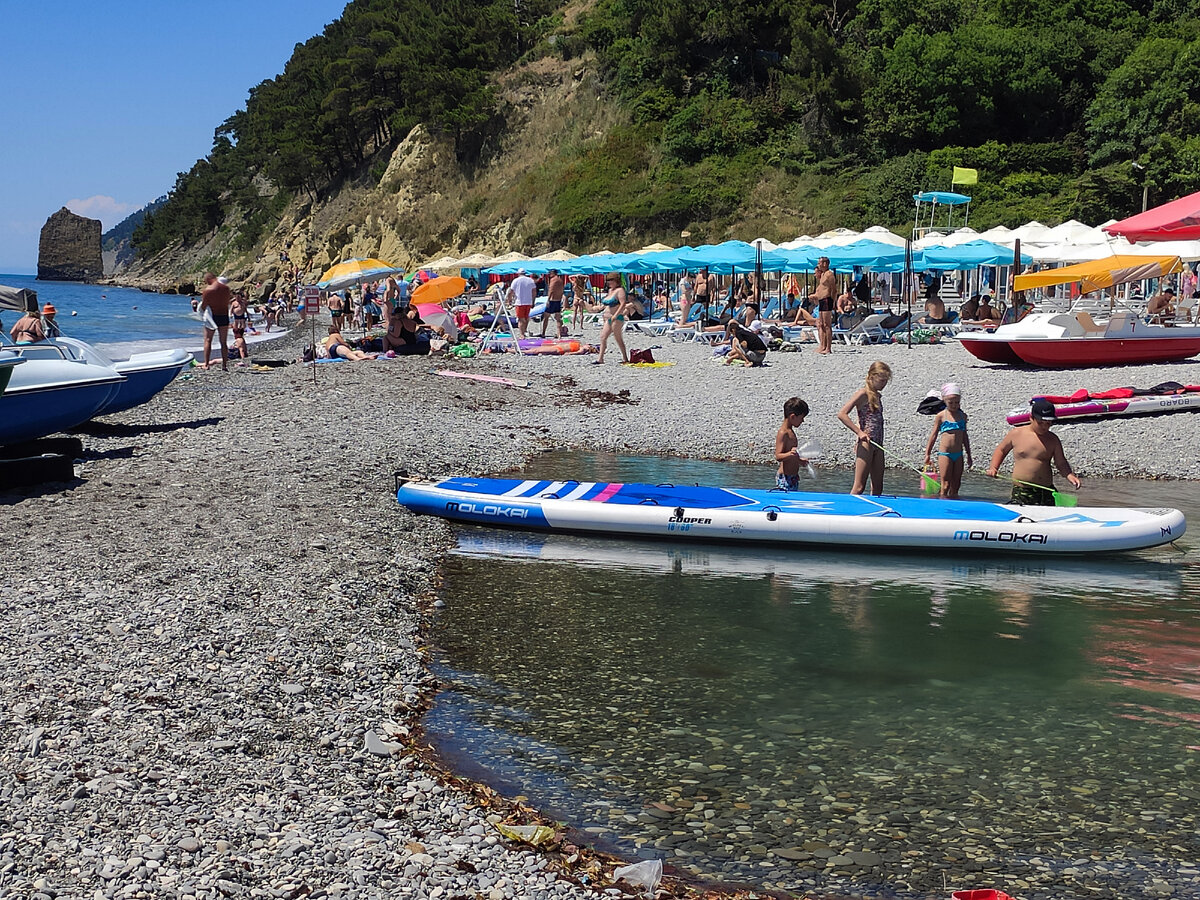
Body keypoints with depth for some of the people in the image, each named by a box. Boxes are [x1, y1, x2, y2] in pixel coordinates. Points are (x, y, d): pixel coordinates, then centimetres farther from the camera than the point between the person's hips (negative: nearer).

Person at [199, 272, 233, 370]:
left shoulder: (208, 290, -14)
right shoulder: (226, 288, 0)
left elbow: (203, 307, -9)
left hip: (212, 317, -4)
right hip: (224, 316, 4)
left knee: (208, 340, 6)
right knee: (224, 342, 10)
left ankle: (206, 364, 1)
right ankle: (225, 364, 10)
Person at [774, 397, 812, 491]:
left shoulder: (790, 431, 15)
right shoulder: (782, 433, -16)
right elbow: (778, 457, -23)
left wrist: (799, 460, 41)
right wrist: (789, 454, -41)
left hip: (793, 477, 10)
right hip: (785, 478, -10)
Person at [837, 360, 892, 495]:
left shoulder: (877, 396, 15)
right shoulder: (862, 394, -9)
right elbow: (841, 414, -17)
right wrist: (859, 432, -20)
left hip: (877, 446, 8)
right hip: (866, 445, -8)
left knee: (878, 488, 9)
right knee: (859, 487, -10)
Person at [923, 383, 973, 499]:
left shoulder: (963, 416, 9)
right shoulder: (941, 416, -2)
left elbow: (965, 436, 16)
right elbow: (933, 435, 3)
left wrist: (969, 455, 18)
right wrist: (927, 454, 2)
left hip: (958, 454, 4)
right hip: (945, 454, -4)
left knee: (956, 484, 8)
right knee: (945, 484, -5)